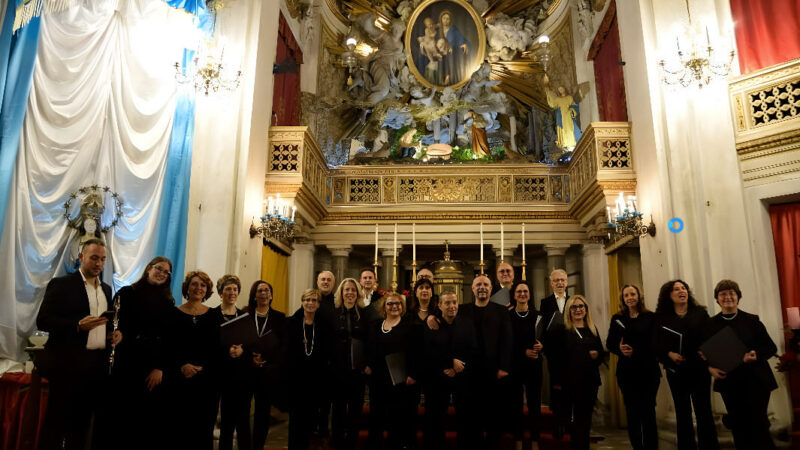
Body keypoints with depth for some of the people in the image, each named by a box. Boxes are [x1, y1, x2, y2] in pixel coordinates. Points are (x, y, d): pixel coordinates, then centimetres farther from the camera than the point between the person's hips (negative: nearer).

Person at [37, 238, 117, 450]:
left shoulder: (106, 289, 15)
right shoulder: (60, 284, -3)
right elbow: (43, 321, -10)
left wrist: (115, 332, 4)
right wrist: (78, 325, -23)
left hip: (98, 364, 5)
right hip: (69, 363, -5)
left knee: (82, 422, 12)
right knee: (58, 422, 3)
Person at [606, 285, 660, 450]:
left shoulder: (650, 317, 2)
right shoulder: (617, 318, 7)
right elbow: (610, 343, 6)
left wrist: (635, 351, -15)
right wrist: (620, 349, -15)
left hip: (648, 370, -2)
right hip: (626, 371, 2)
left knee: (648, 411, 4)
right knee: (632, 411, 7)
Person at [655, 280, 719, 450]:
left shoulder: (700, 313, 3)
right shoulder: (662, 318, 2)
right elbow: (657, 345, 3)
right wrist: (669, 354, -14)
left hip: (699, 370, -1)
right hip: (676, 371, 1)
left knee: (704, 412, 3)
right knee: (682, 413, 10)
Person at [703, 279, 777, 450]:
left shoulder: (752, 320, 1)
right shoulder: (712, 324, 4)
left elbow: (771, 347, 2)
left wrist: (756, 354, -17)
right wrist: (710, 368, -10)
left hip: (756, 381, -1)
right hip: (729, 383, 1)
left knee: (759, 426, 0)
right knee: (739, 428, 8)